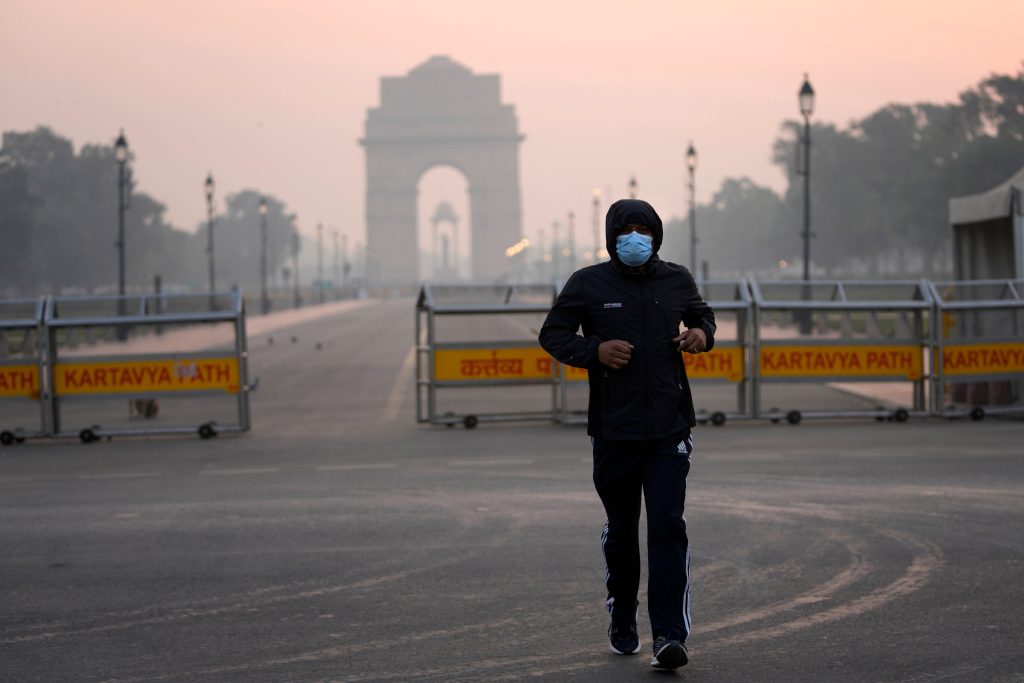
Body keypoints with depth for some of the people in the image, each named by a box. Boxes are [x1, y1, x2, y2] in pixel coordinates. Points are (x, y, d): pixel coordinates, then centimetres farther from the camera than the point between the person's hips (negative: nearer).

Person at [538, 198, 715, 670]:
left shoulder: (677, 280, 7)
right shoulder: (589, 284, 0)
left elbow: (701, 314, 26)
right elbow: (552, 334, 4)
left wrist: (703, 334, 2)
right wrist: (595, 350, -14)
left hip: (669, 430, 0)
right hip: (613, 431, 0)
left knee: (668, 526, -10)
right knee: (620, 532, 11)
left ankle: (669, 636, -13)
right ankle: (622, 626, 29)